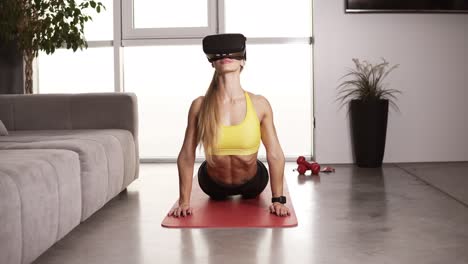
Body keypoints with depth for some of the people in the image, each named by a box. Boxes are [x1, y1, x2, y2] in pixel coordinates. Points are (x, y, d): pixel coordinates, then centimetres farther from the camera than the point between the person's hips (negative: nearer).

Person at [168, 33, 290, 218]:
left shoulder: (260, 104, -23)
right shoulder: (200, 106, -23)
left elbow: (275, 155, -18)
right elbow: (186, 156, -16)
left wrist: (278, 200, -18)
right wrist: (184, 201, -15)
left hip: (251, 182, 0)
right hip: (213, 184, 0)